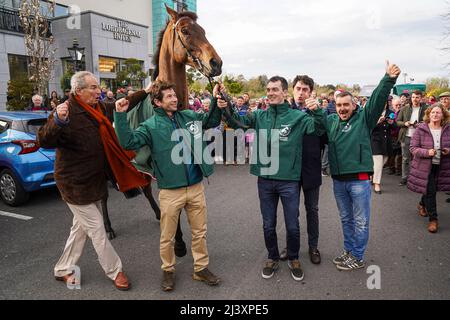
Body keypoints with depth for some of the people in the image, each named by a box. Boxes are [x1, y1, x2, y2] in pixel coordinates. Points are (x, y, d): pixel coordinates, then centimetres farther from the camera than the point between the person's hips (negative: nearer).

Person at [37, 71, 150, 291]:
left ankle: (63, 270, 38)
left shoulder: (100, 108, 3)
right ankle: (115, 271, 20)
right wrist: (57, 120, -48)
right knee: (97, 230, 2)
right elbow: (44, 141, -29)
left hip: (95, 180, 9)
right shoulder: (68, 113, -21)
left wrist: (146, 92, 20)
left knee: (81, 228, 19)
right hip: (76, 184, -8)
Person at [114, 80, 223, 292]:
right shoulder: (151, 126, -5)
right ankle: (168, 270, 35)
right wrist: (120, 115, -23)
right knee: (167, 237, 11)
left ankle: (201, 268, 34)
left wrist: (217, 101, 7)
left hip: (196, 187, 4)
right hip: (170, 191, -3)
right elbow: (128, 142, -17)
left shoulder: (189, 116, 7)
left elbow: (212, 121, 21)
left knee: (200, 232, 16)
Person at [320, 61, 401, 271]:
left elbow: (377, 100, -14)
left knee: (360, 221, 7)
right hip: (338, 180, 5)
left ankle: (358, 258, 21)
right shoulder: (331, 121, 9)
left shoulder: (363, 118, -2)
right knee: (346, 219, 19)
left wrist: (389, 80, -29)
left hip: (359, 179, -4)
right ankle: (349, 251, 35)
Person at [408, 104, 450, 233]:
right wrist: (427, 152, -25)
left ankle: (422, 204, 47)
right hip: (425, 166, -3)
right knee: (430, 191, -3)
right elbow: (413, 148, -9)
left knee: (430, 190, 15)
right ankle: (433, 219, 10)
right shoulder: (421, 129, -9)